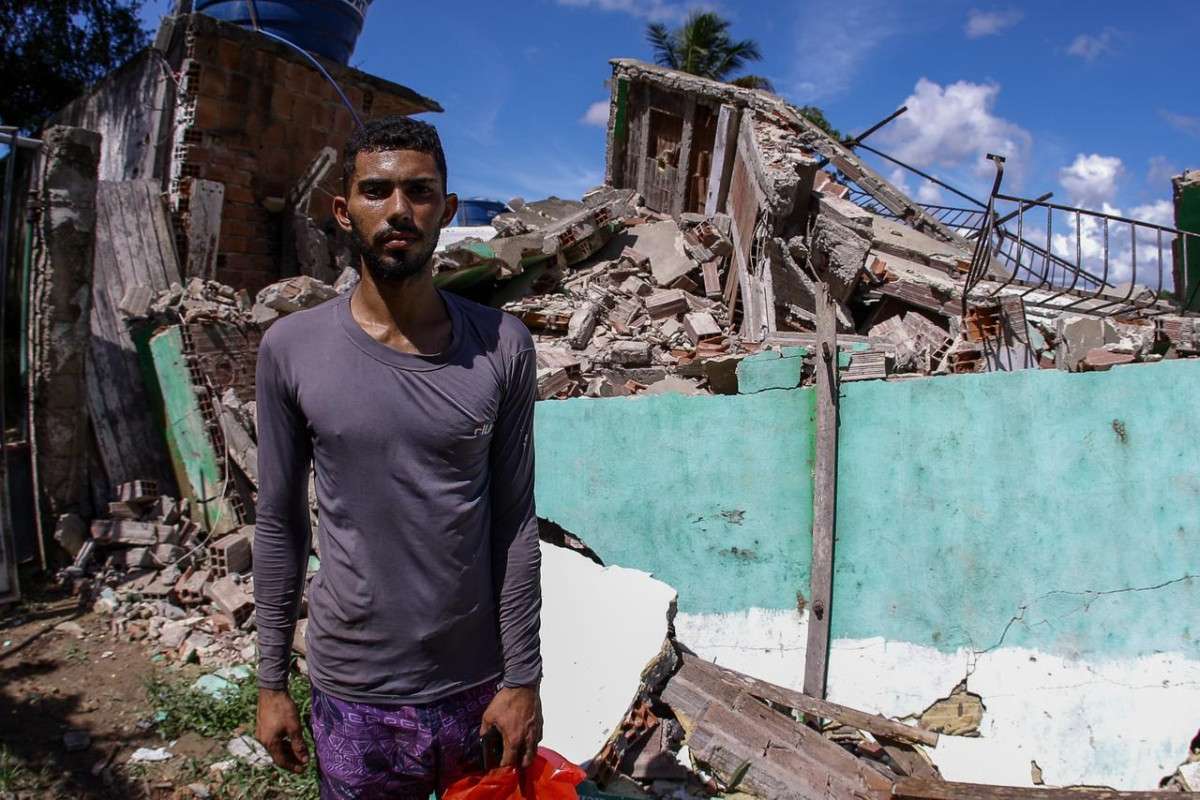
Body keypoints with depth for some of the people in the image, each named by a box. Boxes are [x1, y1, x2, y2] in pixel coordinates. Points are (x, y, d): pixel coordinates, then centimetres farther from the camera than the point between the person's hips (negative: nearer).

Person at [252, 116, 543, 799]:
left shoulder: (502, 347, -7)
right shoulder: (291, 348, -6)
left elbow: (515, 522, -4)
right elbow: (280, 525, 1)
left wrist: (523, 676, -2)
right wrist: (271, 681, 5)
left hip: (479, 689, 1)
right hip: (355, 701, 0)